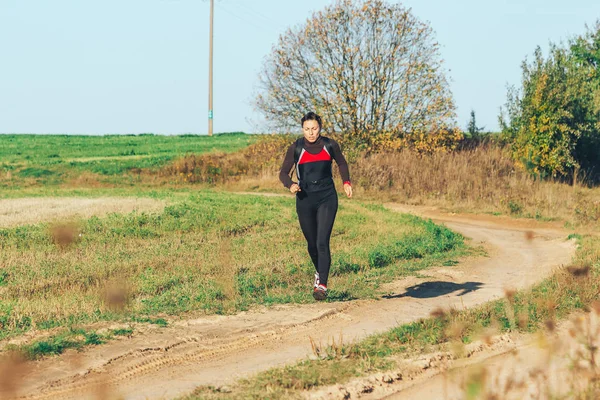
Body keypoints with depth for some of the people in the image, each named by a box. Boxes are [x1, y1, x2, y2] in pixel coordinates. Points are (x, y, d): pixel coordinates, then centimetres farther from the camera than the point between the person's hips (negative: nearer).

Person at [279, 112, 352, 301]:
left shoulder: (330, 145, 0)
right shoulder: (296, 148, -3)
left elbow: (342, 163, 18)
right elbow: (283, 173, -1)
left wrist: (346, 182, 3)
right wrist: (291, 185, -22)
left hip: (327, 199, -1)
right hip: (305, 200, 1)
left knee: (322, 242, -13)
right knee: (312, 244, 9)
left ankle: (322, 285, -15)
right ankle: (319, 273, 38)